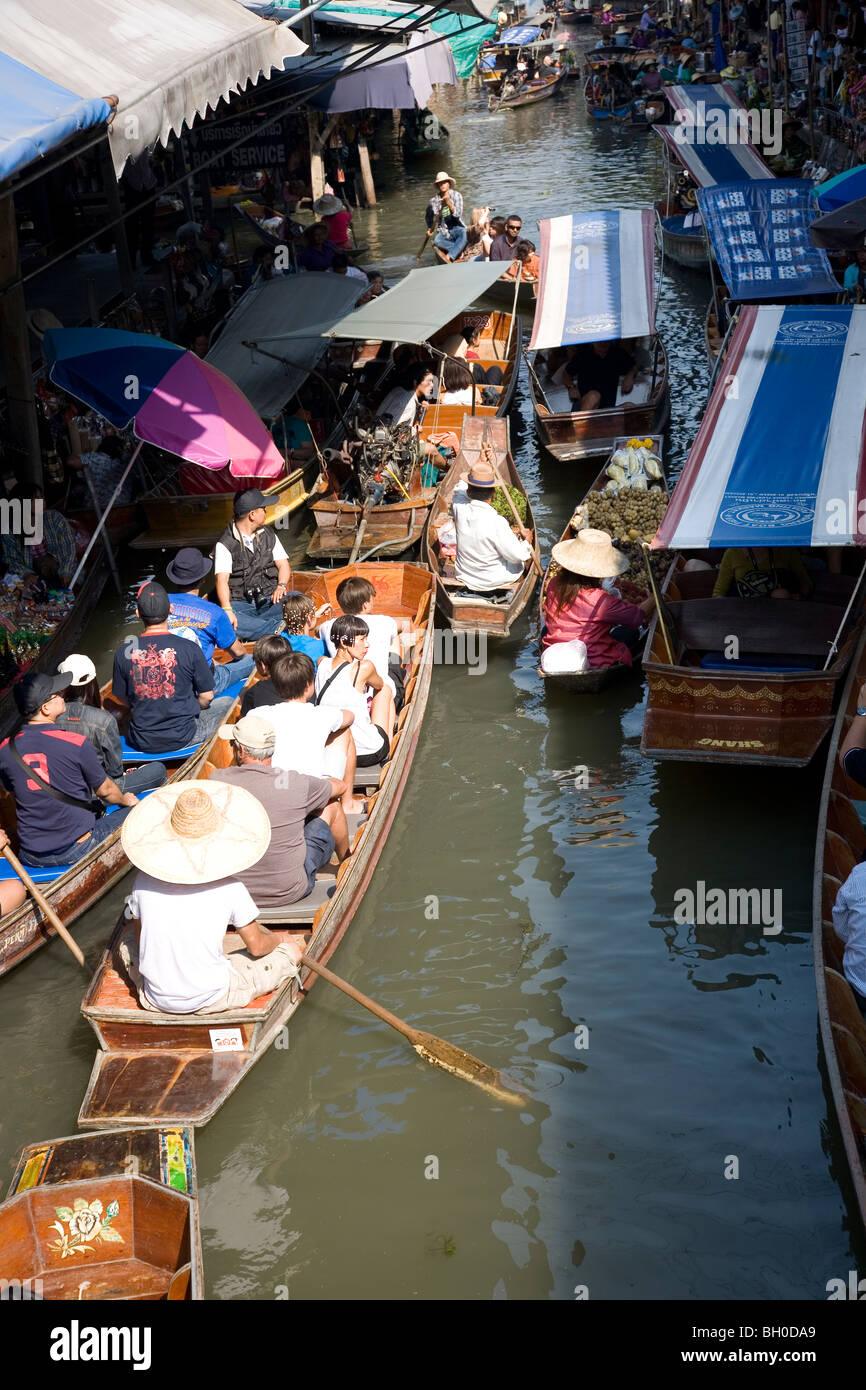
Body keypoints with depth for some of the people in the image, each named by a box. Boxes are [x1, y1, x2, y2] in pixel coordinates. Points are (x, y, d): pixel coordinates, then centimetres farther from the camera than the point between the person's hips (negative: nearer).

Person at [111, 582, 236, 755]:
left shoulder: (123, 653, -11)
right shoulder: (189, 649, -16)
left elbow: (121, 699, 3)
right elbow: (206, 696, -6)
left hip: (141, 742, 3)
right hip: (182, 738, -3)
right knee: (227, 702, 22)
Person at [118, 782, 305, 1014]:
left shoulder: (144, 881, -7)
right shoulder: (228, 886, -14)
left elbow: (140, 938, 7)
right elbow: (257, 946, -2)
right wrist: (279, 937, 20)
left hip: (155, 1000, 4)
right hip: (212, 1000, -4)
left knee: (129, 944, 32)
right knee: (291, 949, 8)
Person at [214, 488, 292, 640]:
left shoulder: (269, 534, 15)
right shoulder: (225, 544, -2)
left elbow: (283, 564, 12)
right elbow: (222, 580, -12)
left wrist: (281, 586, -11)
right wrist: (227, 610, -29)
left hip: (269, 599, 4)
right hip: (240, 603, -3)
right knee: (223, 620, -37)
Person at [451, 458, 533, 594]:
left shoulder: (459, 508, -17)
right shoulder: (497, 522, -31)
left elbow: (460, 490, 8)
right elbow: (517, 556, -22)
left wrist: (480, 465, 19)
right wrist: (526, 541, -1)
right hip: (495, 581, -5)